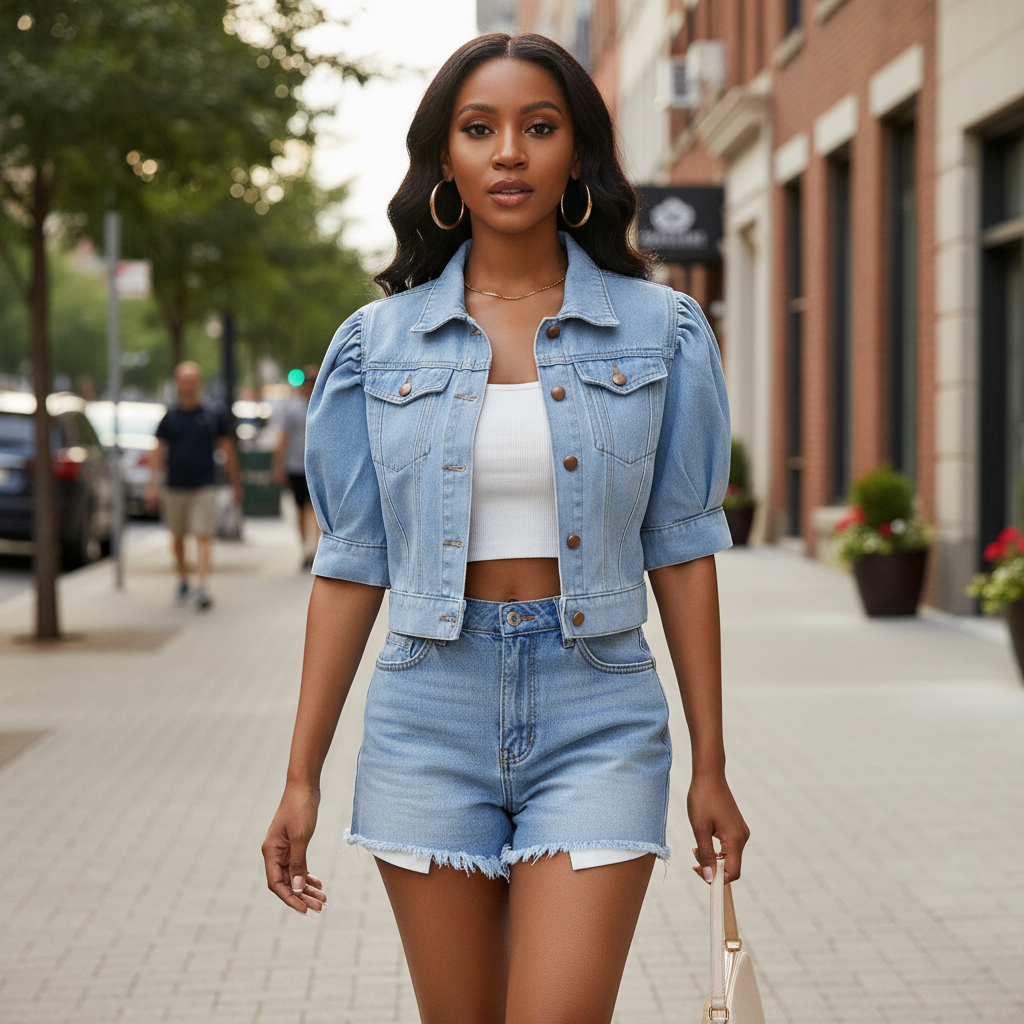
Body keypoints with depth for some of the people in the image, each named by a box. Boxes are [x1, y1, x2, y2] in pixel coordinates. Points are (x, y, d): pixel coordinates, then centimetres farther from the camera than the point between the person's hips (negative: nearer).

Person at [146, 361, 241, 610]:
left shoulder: (213, 415, 1)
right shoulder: (169, 417, 3)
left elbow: (228, 449, 8)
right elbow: (158, 450, 5)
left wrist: (235, 483, 10)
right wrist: (153, 483, -4)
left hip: (204, 487, -2)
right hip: (174, 488, 2)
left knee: (202, 538, -11)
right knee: (177, 539, 13)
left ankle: (201, 587, -17)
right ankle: (183, 580, 31)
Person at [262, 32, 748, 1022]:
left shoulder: (659, 331, 1)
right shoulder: (380, 340, 3)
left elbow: (680, 547, 4)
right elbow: (352, 563, 5)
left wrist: (711, 766, 3)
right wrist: (301, 779, 3)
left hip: (596, 721, -1)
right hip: (430, 717, 1)